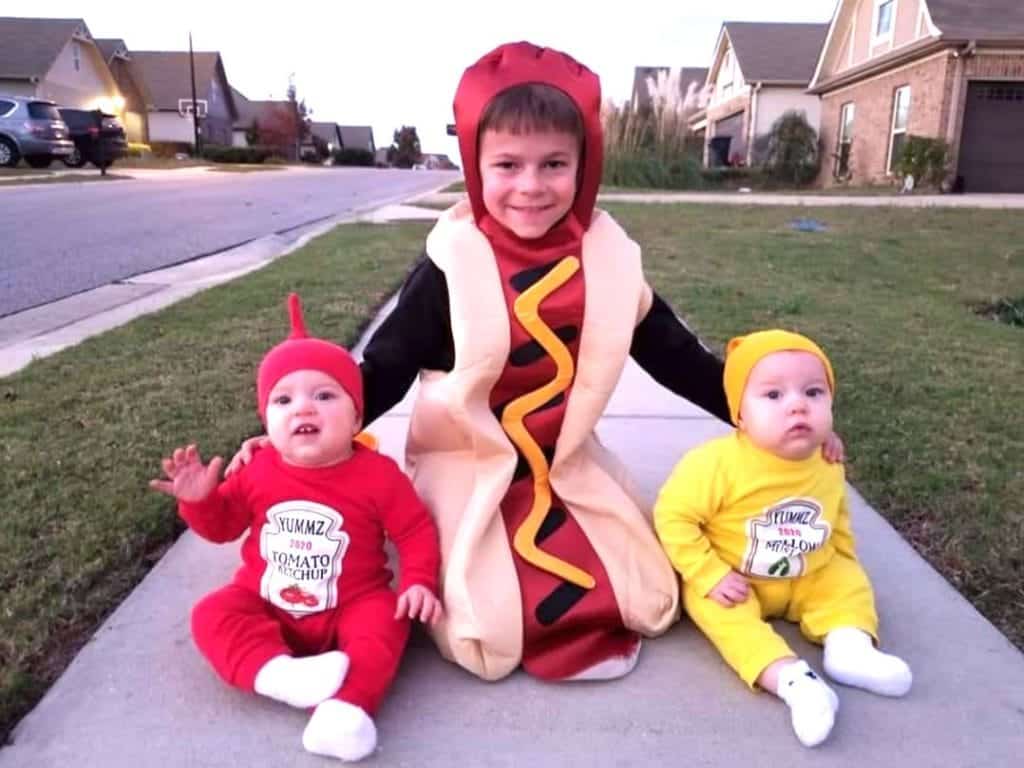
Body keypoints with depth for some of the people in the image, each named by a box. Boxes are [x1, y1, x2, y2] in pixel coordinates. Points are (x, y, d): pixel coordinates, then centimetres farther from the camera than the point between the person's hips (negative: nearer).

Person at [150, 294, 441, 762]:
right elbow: (223, 525, 7)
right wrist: (200, 499, -13)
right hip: (266, 605, 3)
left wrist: (418, 581, -21)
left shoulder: (377, 475, -14)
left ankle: (346, 707, -43)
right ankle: (279, 675, -36)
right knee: (212, 615, -18)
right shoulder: (259, 471, -7)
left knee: (384, 621, -29)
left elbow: (416, 531, -7)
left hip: (351, 605, -2)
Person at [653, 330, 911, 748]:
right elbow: (674, 517, -26)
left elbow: (837, 523, 13)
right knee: (715, 608, -29)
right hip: (735, 584, -5)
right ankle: (792, 679, -39)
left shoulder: (828, 467, -8)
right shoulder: (717, 463, -29)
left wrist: (842, 562, 5)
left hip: (809, 579, 5)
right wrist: (710, 576, -27)